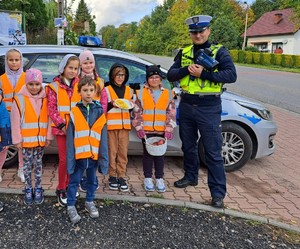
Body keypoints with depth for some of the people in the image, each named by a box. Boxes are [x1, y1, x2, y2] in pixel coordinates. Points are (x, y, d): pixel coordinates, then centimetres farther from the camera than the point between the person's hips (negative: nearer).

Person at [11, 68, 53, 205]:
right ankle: (28, 189, 23)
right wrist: (17, 139, -8)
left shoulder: (45, 99, 1)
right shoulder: (19, 99, -7)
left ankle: (38, 188, 25)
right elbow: (15, 121, -6)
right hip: (26, 139, -2)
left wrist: (48, 136, 2)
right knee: (27, 164, 9)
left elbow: (49, 118, 4)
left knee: (38, 163, 13)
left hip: (41, 139, 2)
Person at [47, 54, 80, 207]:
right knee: (64, 159, 0)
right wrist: (61, 124, -15)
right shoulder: (54, 87, -1)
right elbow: (52, 109, -5)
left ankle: (69, 187, 26)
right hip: (62, 129, -2)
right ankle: (61, 190, 16)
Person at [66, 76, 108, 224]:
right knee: (74, 181, 10)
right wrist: (70, 157, -11)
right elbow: (70, 137, -6)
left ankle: (89, 202, 37)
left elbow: (103, 137, 1)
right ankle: (71, 206, 25)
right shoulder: (74, 112, -5)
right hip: (78, 155, -2)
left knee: (92, 180, 18)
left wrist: (104, 157, -3)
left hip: (94, 155, 2)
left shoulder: (99, 111, 0)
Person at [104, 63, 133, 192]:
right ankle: (112, 176, 9)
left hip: (124, 125, 3)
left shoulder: (129, 90, 15)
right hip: (111, 125, -3)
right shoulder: (107, 90, 3)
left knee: (123, 152, 2)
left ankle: (121, 176, 10)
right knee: (112, 152, -2)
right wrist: (111, 104, -19)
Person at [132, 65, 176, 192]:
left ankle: (159, 179, 18)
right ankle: (148, 179, 18)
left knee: (160, 154, 8)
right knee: (147, 153, 7)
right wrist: (139, 127, -7)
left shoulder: (168, 94, 4)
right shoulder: (141, 93, 2)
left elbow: (171, 113, 2)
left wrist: (169, 129, -5)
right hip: (146, 130, -1)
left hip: (161, 130, 1)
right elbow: (137, 112, 0)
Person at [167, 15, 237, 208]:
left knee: (213, 152, -3)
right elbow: (171, 75, 3)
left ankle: (218, 192, 5)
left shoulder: (219, 51, -2)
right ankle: (191, 177, 38)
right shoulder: (184, 53, 10)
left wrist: (203, 73, -21)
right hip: (186, 105, 5)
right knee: (188, 146, 18)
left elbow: (231, 75, -15)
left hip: (209, 107, -5)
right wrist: (187, 69, -15)